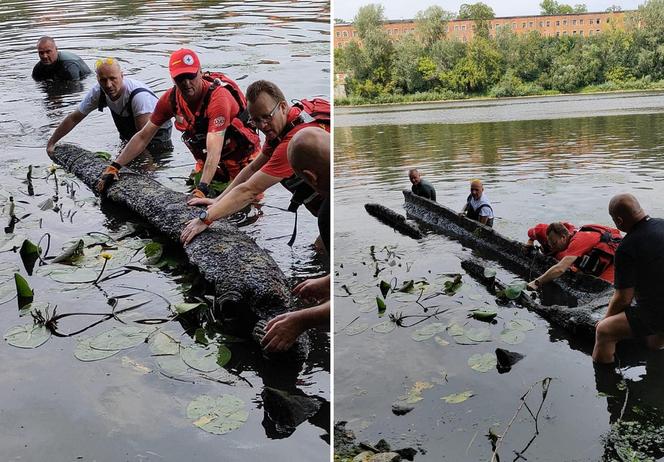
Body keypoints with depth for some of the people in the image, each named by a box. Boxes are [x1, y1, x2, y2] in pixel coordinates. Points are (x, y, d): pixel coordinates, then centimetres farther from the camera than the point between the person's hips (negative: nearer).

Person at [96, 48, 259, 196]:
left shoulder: (218, 97, -32)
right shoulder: (171, 98, -12)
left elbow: (214, 151, -39)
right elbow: (143, 137, -3)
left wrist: (201, 189, -50)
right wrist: (114, 167, -9)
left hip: (242, 156, -5)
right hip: (205, 159, 5)